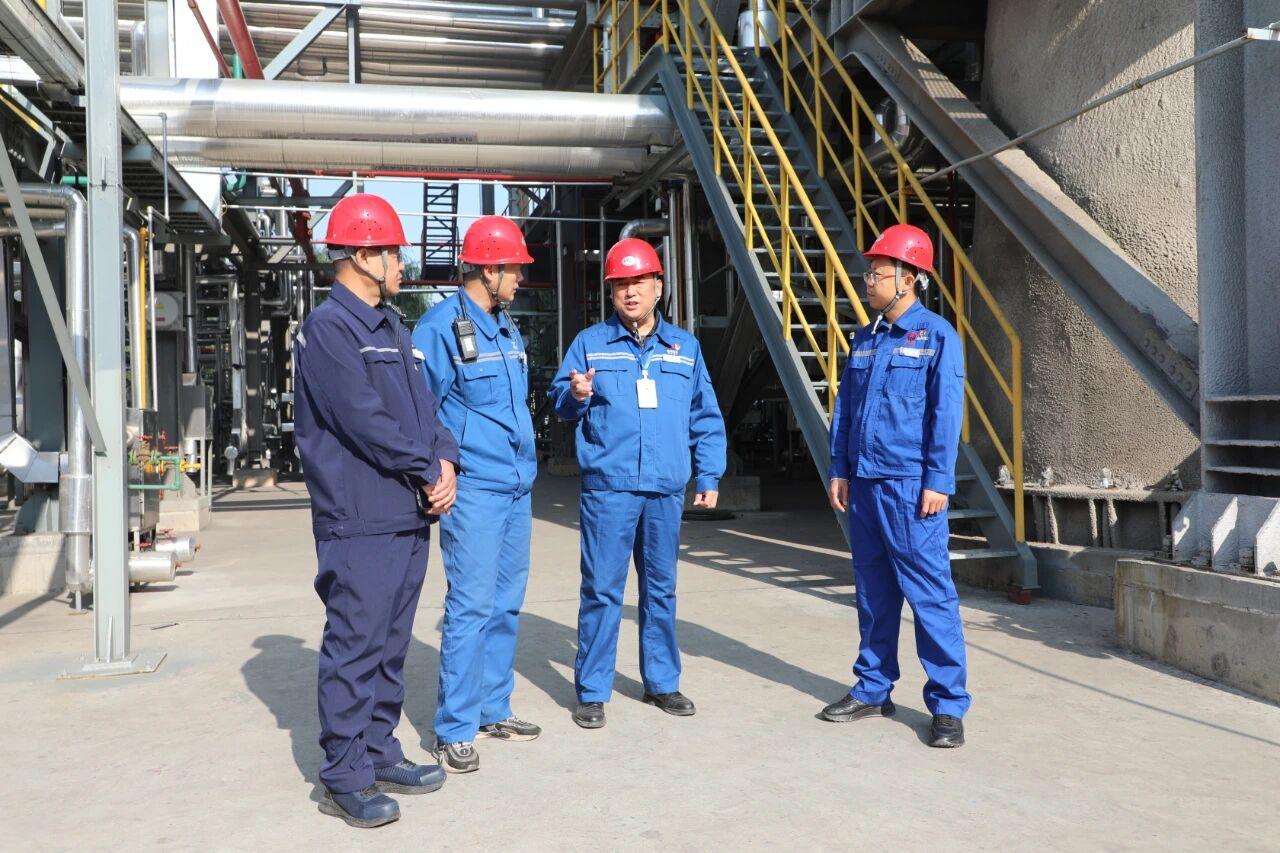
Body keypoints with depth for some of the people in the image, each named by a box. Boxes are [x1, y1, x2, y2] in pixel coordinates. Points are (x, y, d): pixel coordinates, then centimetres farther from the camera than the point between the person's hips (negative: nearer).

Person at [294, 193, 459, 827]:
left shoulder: (392, 329, 18)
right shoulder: (328, 328, -9)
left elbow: (424, 406, 16)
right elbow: (363, 419, -18)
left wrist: (445, 461, -3)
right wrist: (427, 470, -11)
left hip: (410, 516, 9)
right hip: (360, 521, -9)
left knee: (391, 645, 15)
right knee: (355, 646, -2)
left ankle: (379, 752, 27)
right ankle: (344, 779, 8)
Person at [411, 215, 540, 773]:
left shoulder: (507, 327, 15)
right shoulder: (441, 327, -11)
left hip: (517, 486, 8)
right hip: (474, 490, -8)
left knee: (506, 603, 13)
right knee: (471, 606, -5)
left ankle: (493, 710, 26)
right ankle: (455, 730, 5)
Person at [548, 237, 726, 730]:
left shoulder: (685, 347, 12)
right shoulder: (590, 342, 5)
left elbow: (706, 418, 15)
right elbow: (559, 401, 6)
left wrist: (710, 476, 10)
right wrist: (575, 395, -17)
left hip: (666, 490, 3)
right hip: (607, 488, -2)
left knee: (661, 588, 12)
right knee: (602, 590, -1)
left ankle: (662, 682, 26)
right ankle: (592, 692, 11)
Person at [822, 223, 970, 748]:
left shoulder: (937, 336, -4)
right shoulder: (864, 339, 14)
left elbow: (945, 414, -9)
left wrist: (938, 481, -13)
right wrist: (839, 469, 11)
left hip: (911, 485, -6)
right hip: (864, 483, 6)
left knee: (929, 592, -4)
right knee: (873, 592, 13)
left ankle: (948, 705, 5)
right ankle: (872, 689, 25)